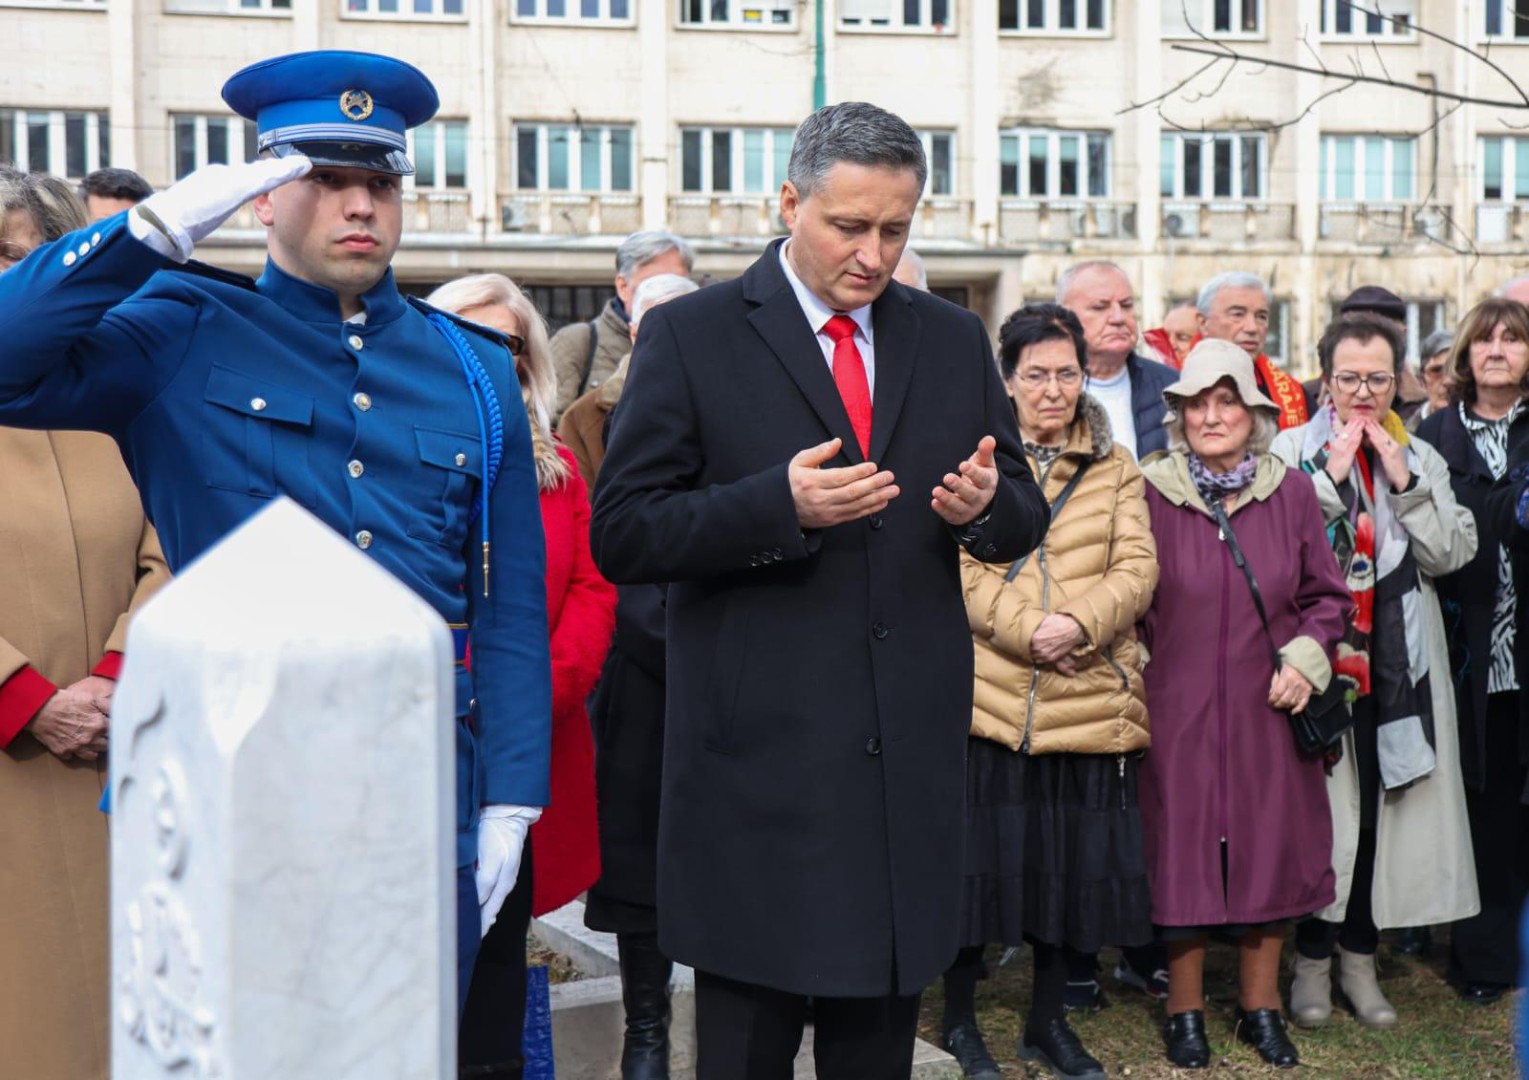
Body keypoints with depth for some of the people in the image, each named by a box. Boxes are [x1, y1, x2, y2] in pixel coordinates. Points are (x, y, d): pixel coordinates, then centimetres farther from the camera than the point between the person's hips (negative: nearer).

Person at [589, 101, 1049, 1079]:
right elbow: (621, 535, -8)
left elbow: (1026, 520, 14)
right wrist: (779, 505, -22)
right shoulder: (690, 336, -3)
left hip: (911, 752, 4)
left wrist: (986, 505, -10)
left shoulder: (954, 340, 10)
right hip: (758, 751, -4)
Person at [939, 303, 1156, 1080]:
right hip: (988, 693, -2)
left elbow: (1138, 568, 1)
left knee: (1072, 864, 9)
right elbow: (957, 566, -6)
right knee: (980, 856, 4)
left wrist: (1078, 624, -16)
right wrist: (1025, 629, -17)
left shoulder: (1114, 466, 10)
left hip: (1088, 700, 2)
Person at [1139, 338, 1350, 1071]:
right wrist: (1137, 677, -5)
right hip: (1179, 709, -2)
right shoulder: (1152, 494, -6)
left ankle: (1260, 1006, 26)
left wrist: (1307, 658, -6)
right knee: (1184, 851, 5)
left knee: (1270, 849, 10)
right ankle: (1186, 1011, 20)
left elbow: (1325, 595, 8)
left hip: (1269, 709, 2)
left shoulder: (1291, 491, 1)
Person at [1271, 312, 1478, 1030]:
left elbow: (1451, 554, 2)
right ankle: (1313, 958, 12)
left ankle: (1359, 956, 19)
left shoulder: (1420, 459, 13)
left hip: (1396, 661, 3)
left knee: (1380, 806, 5)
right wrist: (1332, 473, -13)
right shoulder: (1292, 451, 1)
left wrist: (1403, 482, -7)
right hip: (1317, 655, -3)